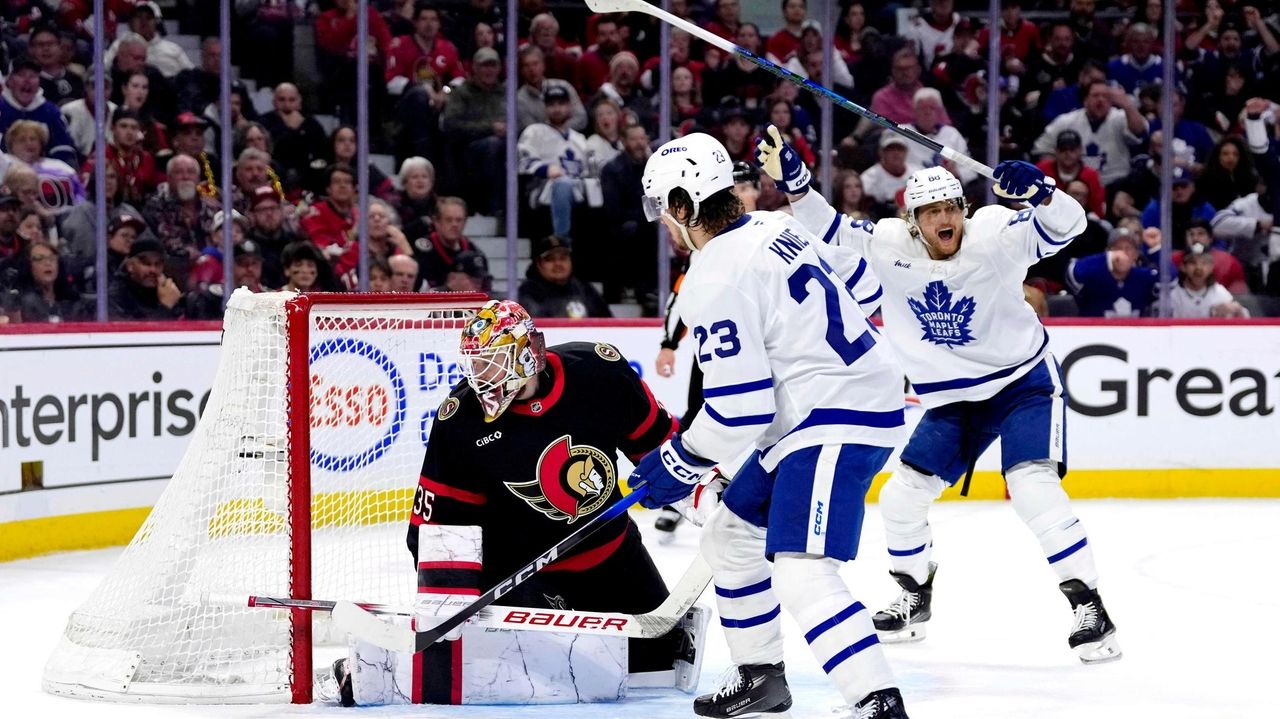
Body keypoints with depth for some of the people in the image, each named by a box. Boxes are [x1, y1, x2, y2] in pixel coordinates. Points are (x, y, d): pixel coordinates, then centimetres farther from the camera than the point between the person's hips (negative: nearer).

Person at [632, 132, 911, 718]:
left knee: (801, 576, -23)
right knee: (729, 538, 21)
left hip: (838, 421, -11)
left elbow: (737, 406, -19)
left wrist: (680, 464, -5)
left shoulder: (717, 279, -18)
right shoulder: (774, 230, 9)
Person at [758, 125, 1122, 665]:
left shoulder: (994, 234, -21)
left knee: (1034, 490, -24)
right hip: (951, 402, 5)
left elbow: (1065, 224, -31)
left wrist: (1039, 193, -51)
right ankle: (915, 597, 29)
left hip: (1023, 383, -5)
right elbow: (827, 230, -7)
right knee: (901, 498, 3)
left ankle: (1089, 608, -17)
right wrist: (790, 180, -22)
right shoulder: (889, 246, -10)